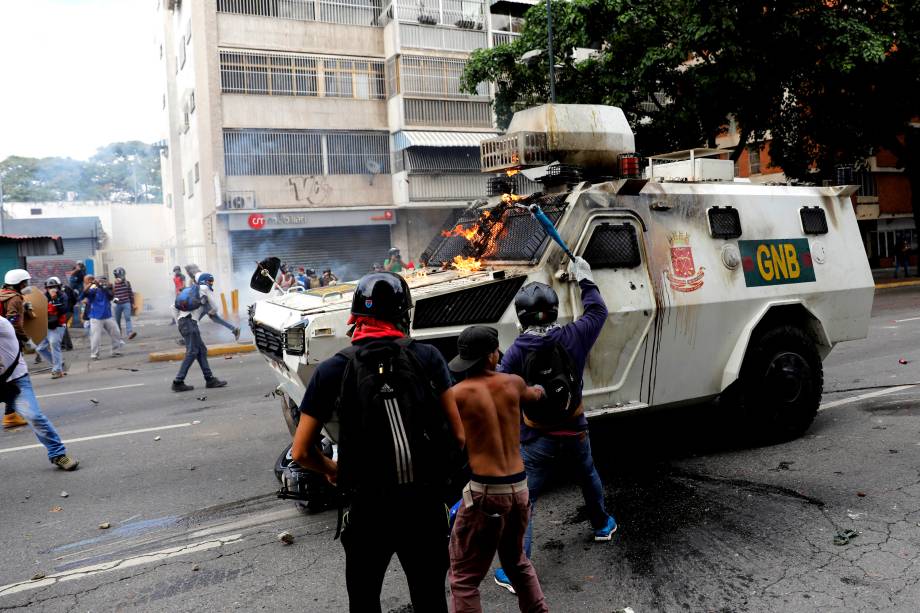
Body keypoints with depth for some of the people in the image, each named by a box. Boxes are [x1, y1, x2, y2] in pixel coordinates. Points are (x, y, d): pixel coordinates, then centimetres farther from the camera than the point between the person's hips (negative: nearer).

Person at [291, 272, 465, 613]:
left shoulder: (332, 370, -7)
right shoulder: (428, 358, -6)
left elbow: (301, 452, -4)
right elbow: (458, 436, -4)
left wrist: (333, 471, 15)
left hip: (369, 509, -1)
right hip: (425, 504, 1)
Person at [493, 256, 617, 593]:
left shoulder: (517, 351, -17)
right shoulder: (573, 336, -11)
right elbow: (598, 311, 8)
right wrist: (584, 280, 18)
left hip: (537, 437, -4)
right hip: (574, 429, 4)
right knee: (588, 476, 32)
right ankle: (602, 525, 54)